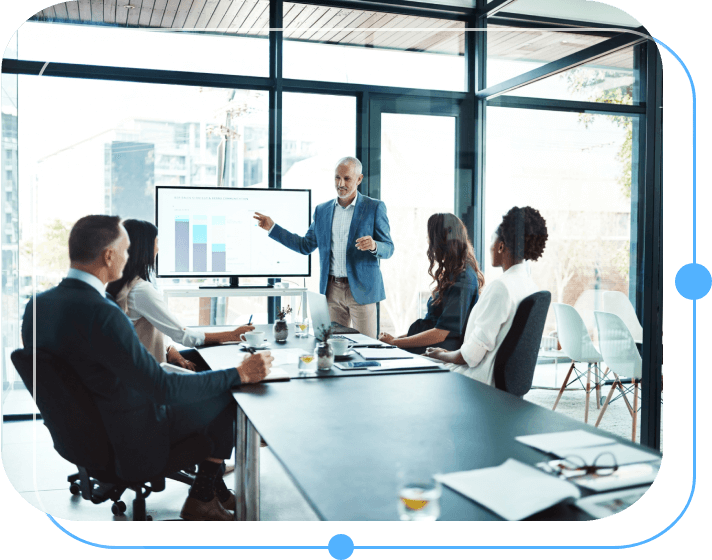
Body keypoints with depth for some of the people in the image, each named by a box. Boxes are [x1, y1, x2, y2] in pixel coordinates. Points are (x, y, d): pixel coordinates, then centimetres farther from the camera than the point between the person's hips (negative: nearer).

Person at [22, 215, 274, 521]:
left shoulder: (36, 304, -5)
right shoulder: (102, 314, -32)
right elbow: (163, 388, -28)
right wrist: (241, 373, -20)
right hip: (130, 445, -9)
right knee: (229, 399, 6)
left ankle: (213, 484, 31)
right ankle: (203, 495, 21)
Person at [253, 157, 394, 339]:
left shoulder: (374, 207, -1)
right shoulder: (322, 210, 11)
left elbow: (388, 249, -2)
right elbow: (306, 246, 15)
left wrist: (373, 246, -26)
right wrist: (272, 227, 11)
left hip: (361, 289, -4)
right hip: (332, 290, 4)